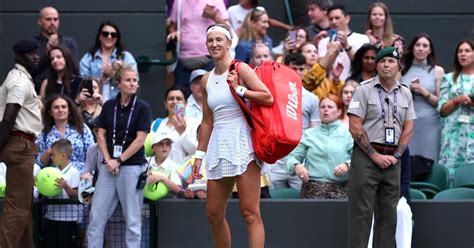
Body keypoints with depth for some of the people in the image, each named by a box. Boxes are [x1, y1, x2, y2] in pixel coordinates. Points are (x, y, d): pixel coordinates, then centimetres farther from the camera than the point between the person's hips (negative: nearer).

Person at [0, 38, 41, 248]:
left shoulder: (21, 78, 19)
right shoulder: (21, 81, -13)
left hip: (23, 145, 11)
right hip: (20, 144, -11)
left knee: (24, 204, 16)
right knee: (17, 207, -12)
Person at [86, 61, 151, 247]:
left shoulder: (142, 108, -2)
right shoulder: (109, 106, 8)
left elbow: (140, 139, -7)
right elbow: (101, 135, 8)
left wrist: (118, 160, -9)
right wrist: (108, 160, -5)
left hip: (132, 167, -4)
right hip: (108, 168, 4)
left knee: (132, 220, 0)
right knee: (96, 215, 1)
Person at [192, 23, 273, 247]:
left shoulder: (240, 69, -3)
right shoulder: (206, 80, 15)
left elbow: (268, 98, -12)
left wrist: (239, 89, -16)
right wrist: (200, 155, 16)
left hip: (241, 143, -7)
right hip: (218, 145, 7)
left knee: (250, 213, -10)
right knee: (213, 213, 8)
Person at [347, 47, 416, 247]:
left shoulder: (405, 93, 12)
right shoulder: (365, 90, -2)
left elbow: (407, 129, 11)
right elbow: (355, 127, -8)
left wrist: (396, 156, -1)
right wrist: (375, 155, -11)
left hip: (392, 160, 5)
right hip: (366, 156, -5)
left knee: (388, 214, 6)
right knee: (361, 212, -6)